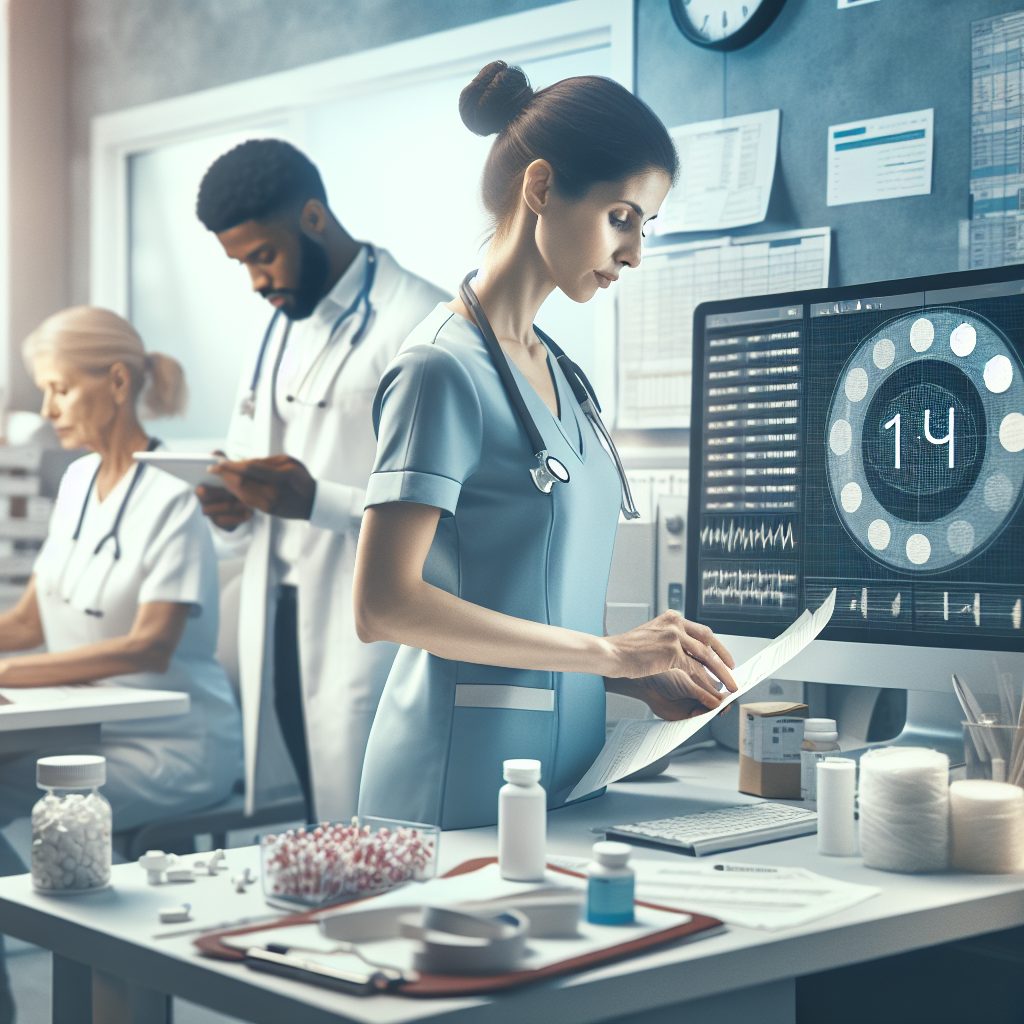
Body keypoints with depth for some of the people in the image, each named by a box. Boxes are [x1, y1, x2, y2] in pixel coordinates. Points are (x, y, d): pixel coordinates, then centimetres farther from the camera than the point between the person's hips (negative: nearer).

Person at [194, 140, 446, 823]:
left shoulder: (420, 324, -8)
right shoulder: (277, 333, 18)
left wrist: (316, 501, -24)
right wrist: (230, 515, 0)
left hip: (372, 640, -7)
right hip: (275, 633, 7)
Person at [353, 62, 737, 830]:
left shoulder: (556, 370, 13)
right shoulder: (445, 369, -13)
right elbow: (385, 604, -20)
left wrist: (642, 676, 3)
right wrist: (610, 651, -19)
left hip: (559, 779, 8)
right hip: (465, 781, -8)